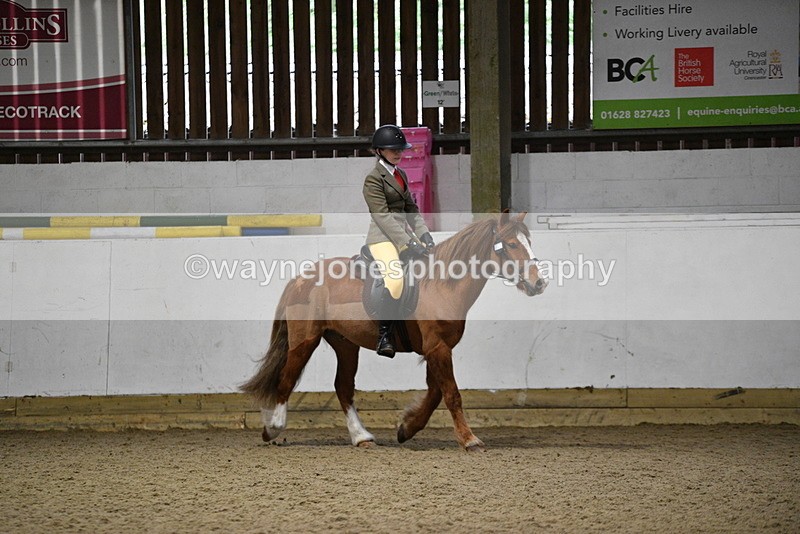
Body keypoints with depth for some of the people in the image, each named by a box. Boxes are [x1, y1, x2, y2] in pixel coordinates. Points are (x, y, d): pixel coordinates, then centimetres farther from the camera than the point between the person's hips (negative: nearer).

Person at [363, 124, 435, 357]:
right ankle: (383, 337, -19)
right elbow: (382, 216, -16)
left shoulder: (400, 175, 17)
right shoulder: (373, 179, -8)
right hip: (383, 236, -9)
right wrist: (406, 243, -22)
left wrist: (423, 234, 4)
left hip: (404, 231, 9)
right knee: (395, 281, -29)